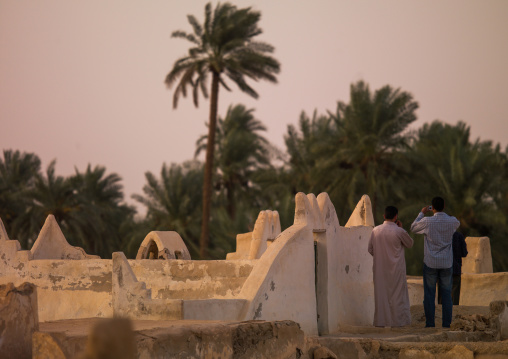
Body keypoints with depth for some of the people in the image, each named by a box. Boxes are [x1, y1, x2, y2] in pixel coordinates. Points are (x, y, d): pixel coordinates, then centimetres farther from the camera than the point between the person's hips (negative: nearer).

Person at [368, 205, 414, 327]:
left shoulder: (375, 230, -2)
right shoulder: (399, 231, -12)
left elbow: (370, 249, 6)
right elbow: (410, 244, 4)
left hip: (380, 268, 3)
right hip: (396, 268, -3)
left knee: (381, 294, 9)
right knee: (397, 294, 5)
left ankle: (381, 320, 10)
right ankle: (397, 319, 5)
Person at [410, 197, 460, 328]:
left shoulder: (427, 221, -12)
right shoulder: (452, 221, -4)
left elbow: (413, 227, 7)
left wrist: (422, 213, 16)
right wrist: (443, 213, 23)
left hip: (430, 263, -2)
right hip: (446, 263, 2)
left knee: (429, 294, 3)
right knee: (447, 294, 7)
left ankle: (430, 323, 2)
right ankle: (446, 324, 6)